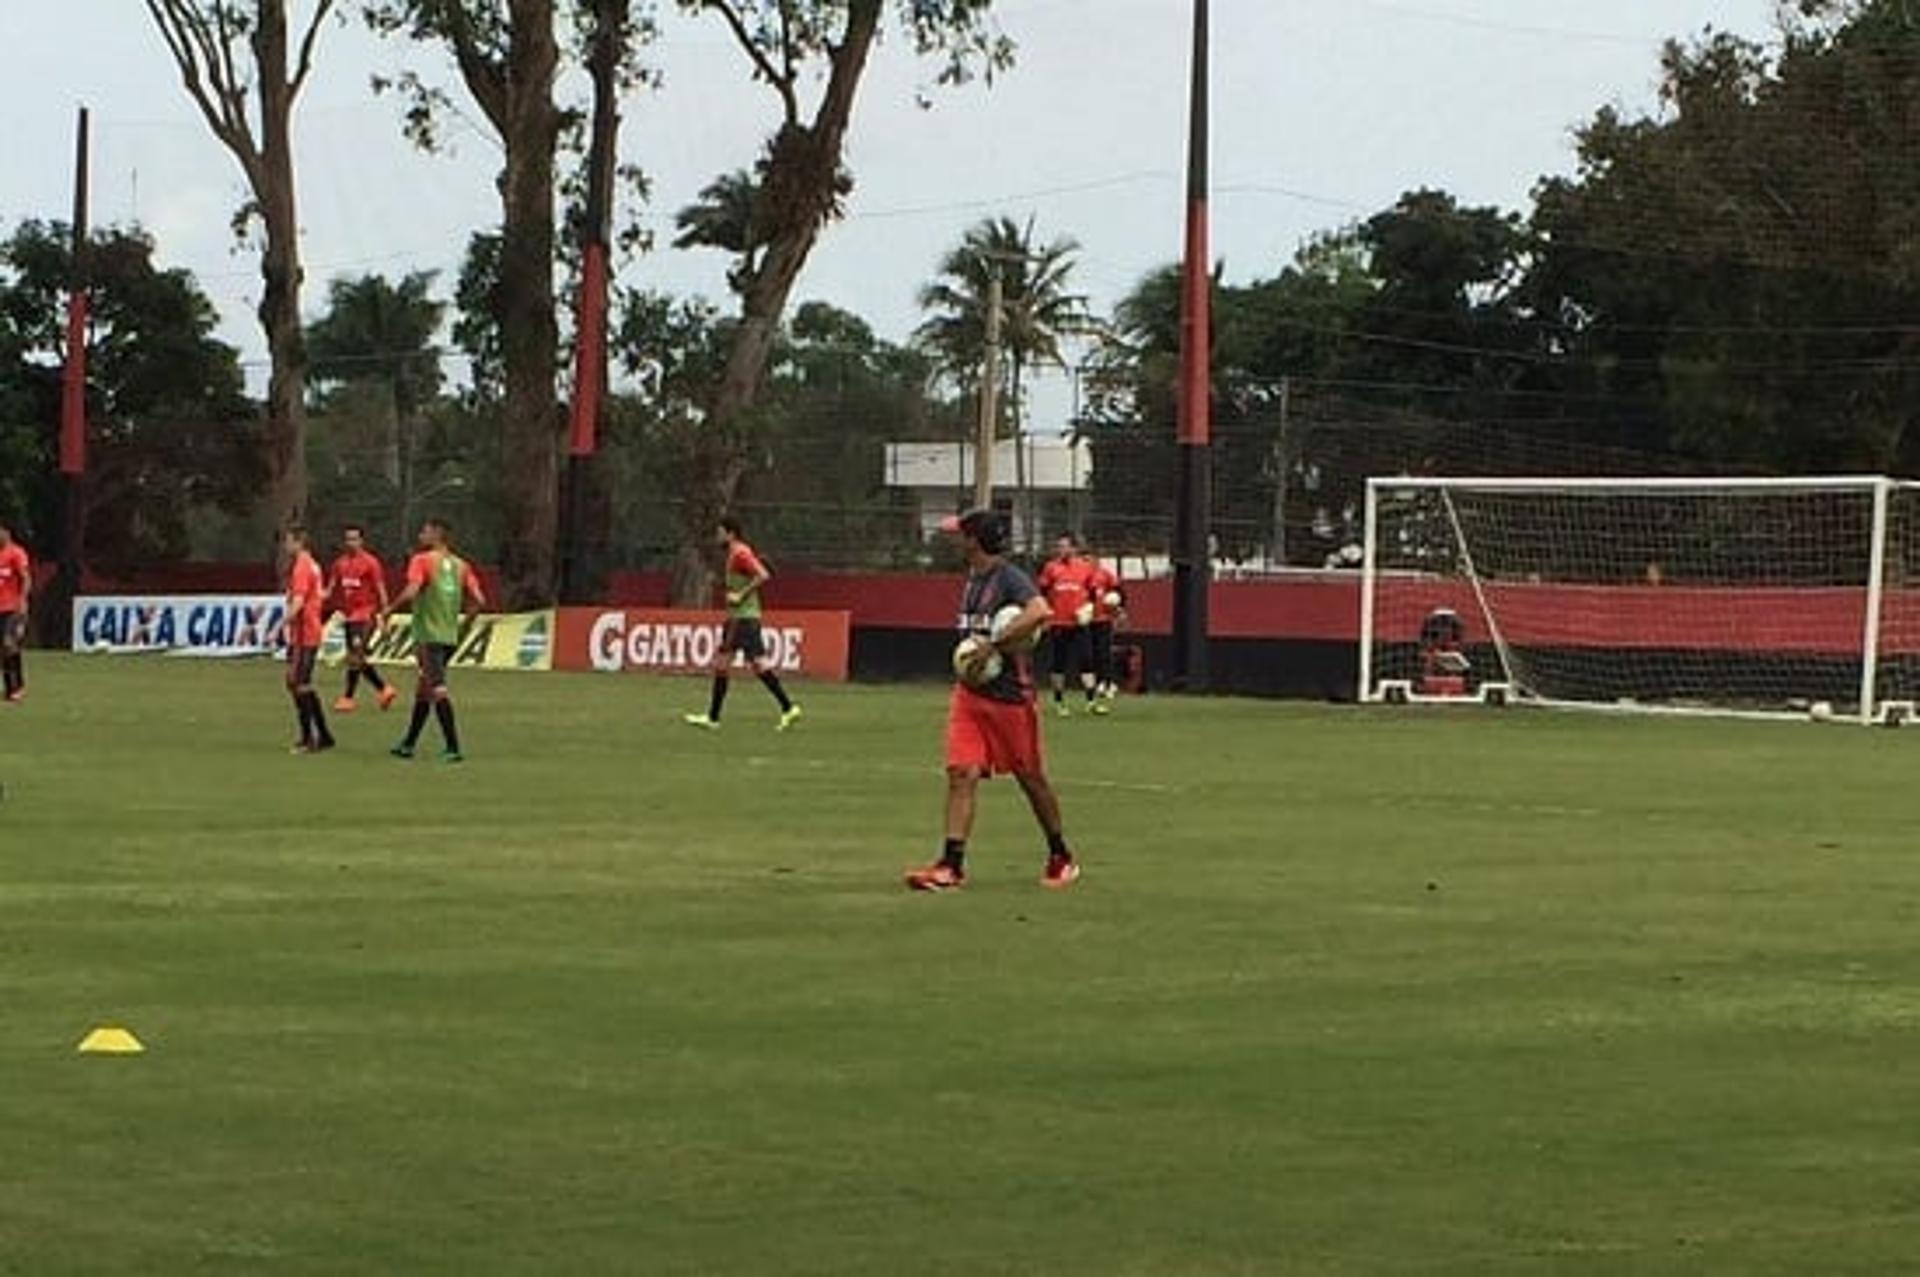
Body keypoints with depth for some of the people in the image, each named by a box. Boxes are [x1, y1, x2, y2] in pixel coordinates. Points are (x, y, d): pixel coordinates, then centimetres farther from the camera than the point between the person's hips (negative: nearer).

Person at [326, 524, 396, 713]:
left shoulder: (370, 563, -7)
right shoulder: (340, 563, 10)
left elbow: (381, 591, -7)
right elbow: (331, 589, 11)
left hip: (364, 616, -7)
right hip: (349, 617, 7)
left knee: (355, 657, -11)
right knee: (358, 660, 10)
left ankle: (348, 698, -6)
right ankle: (384, 690, 22)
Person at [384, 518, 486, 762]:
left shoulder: (422, 561, -8)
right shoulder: (461, 565, 10)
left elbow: (411, 593, -22)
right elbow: (479, 600, 5)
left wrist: (388, 610, -7)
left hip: (429, 636, -7)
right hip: (450, 637, 7)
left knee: (438, 690, -10)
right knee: (423, 688, 18)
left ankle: (453, 748, -17)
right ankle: (409, 744, 26)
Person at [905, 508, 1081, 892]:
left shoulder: (1009, 579, -14)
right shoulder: (973, 579, 12)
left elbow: (1039, 613, -32)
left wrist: (992, 646, -29)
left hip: (1010, 695, -7)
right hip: (970, 692, 7)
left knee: (1031, 778, 6)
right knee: (961, 774, -6)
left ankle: (1061, 857, 23)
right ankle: (952, 864, -10)